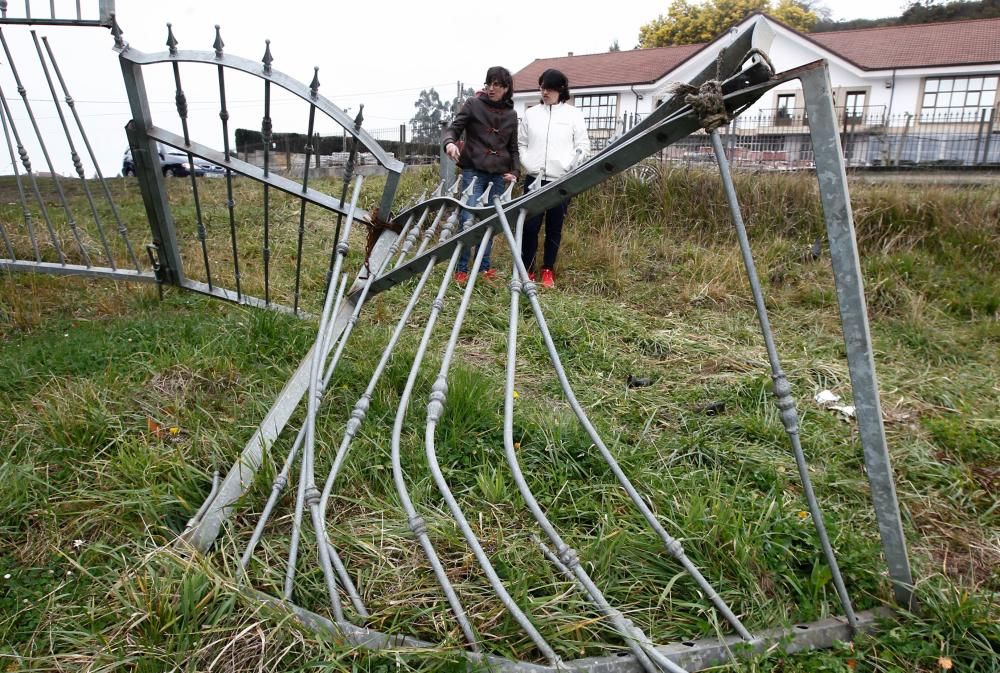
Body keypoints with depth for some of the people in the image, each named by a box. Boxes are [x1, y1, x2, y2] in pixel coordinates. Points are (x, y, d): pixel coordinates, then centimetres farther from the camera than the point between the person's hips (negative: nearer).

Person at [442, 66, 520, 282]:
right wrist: (450, 142, -24)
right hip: (474, 171, -4)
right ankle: (461, 269, -2)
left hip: (498, 175, 4)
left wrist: (515, 172, 2)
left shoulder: (511, 114, 13)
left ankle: (484, 266, 18)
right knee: (468, 219, -11)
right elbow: (453, 128, -1)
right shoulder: (473, 104, 2)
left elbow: (513, 148, 17)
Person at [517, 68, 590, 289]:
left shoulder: (573, 114, 4)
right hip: (534, 179, 1)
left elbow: (583, 146, 3)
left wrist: (570, 165, -12)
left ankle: (548, 271, 16)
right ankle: (526, 269, 10)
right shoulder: (530, 113, 9)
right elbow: (521, 143, 14)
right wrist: (527, 162, -3)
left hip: (562, 181, -1)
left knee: (554, 228, 5)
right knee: (530, 226, -2)